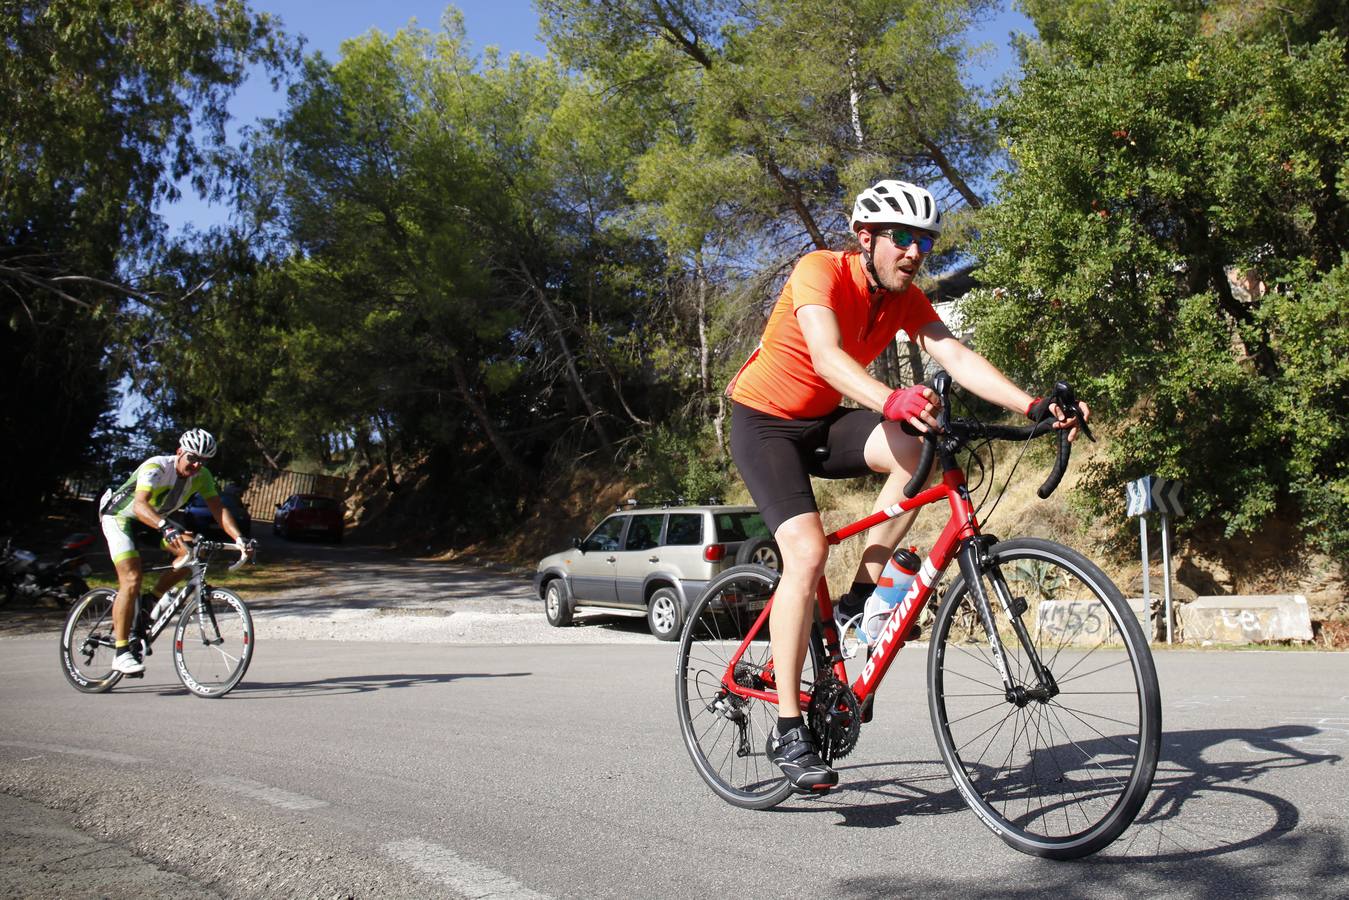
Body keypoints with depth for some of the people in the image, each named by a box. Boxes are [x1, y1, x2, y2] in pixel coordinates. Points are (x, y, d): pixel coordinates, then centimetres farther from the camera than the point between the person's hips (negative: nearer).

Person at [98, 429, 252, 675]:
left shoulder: (202, 476, -14)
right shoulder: (156, 467, -32)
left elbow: (218, 509, -20)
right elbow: (140, 504, -47)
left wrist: (240, 539, -35)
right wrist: (166, 527, -65)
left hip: (156, 520, 6)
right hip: (120, 516, -6)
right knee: (132, 580, -20)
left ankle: (150, 603, 2)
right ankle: (121, 653, -15)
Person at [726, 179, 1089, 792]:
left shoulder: (907, 298, -4)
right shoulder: (821, 270, -22)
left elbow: (957, 357, -17)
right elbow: (826, 355, -39)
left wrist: (1035, 406, -32)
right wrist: (891, 401, -58)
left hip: (823, 420, 6)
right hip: (764, 420, -5)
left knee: (914, 450, -25)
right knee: (807, 553, -23)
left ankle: (860, 596, -8)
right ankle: (788, 729, -14)